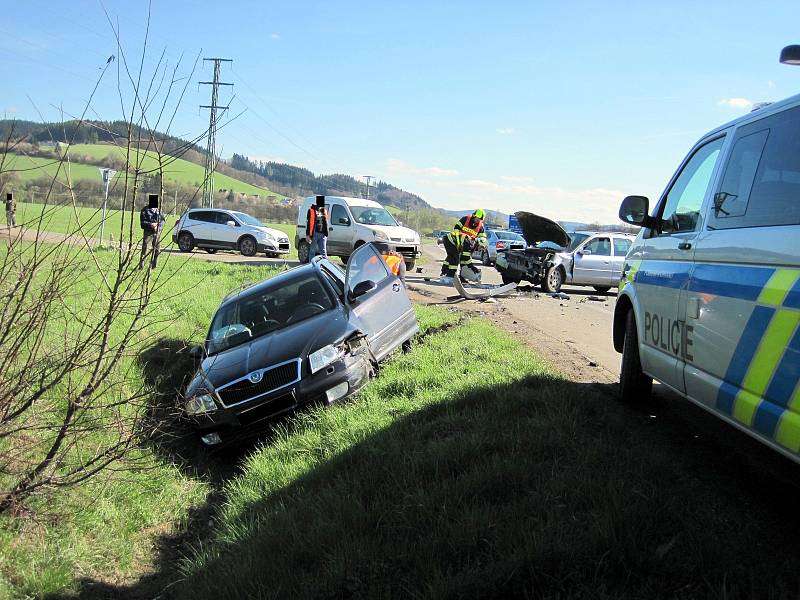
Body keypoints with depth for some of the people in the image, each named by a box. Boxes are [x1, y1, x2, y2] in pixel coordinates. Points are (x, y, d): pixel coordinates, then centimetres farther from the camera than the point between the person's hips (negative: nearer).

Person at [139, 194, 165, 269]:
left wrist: (158, 225, -9)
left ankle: (153, 266, 16)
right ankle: (141, 265, -7)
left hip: (157, 232, 4)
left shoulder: (159, 210, 12)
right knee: (145, 249, -10)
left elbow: (163, 220, 11)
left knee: (156, 250, 6)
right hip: (148, 232, -4)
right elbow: (142, 222, -6)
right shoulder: (145, 210, -1)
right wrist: (150, 224, -20)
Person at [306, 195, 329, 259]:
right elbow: (308, 222, -6)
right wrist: (307, 235, -12)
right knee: (312, 251, 3)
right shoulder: (312, 210, -3)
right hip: (314, 234, -5)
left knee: (324, 252, 1)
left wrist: (326, 233, 18)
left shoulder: (325, 210, 16)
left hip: (323, 234, 5)